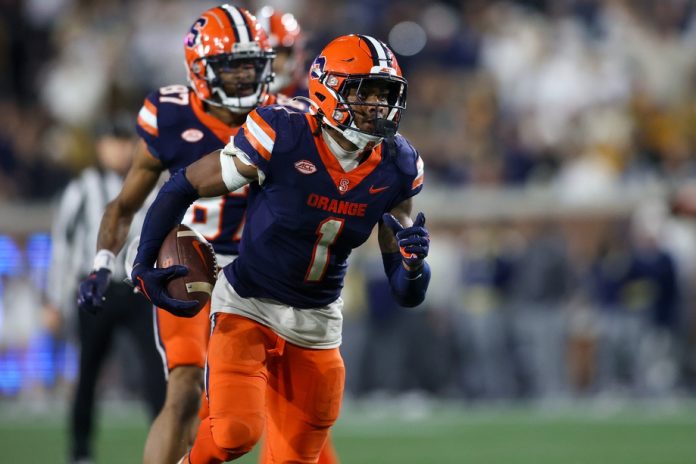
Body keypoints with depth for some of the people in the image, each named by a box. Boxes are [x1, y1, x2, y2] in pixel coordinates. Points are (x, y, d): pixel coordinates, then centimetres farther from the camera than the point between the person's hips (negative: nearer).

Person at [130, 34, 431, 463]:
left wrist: (413, 263, -26)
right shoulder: (282, 138, -21)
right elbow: (184, 187, -8)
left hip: (317, 325, 5)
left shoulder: (396, 169, -7)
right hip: (248, 305, -5)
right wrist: (144, 267, -10)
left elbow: (407, 295, -3)